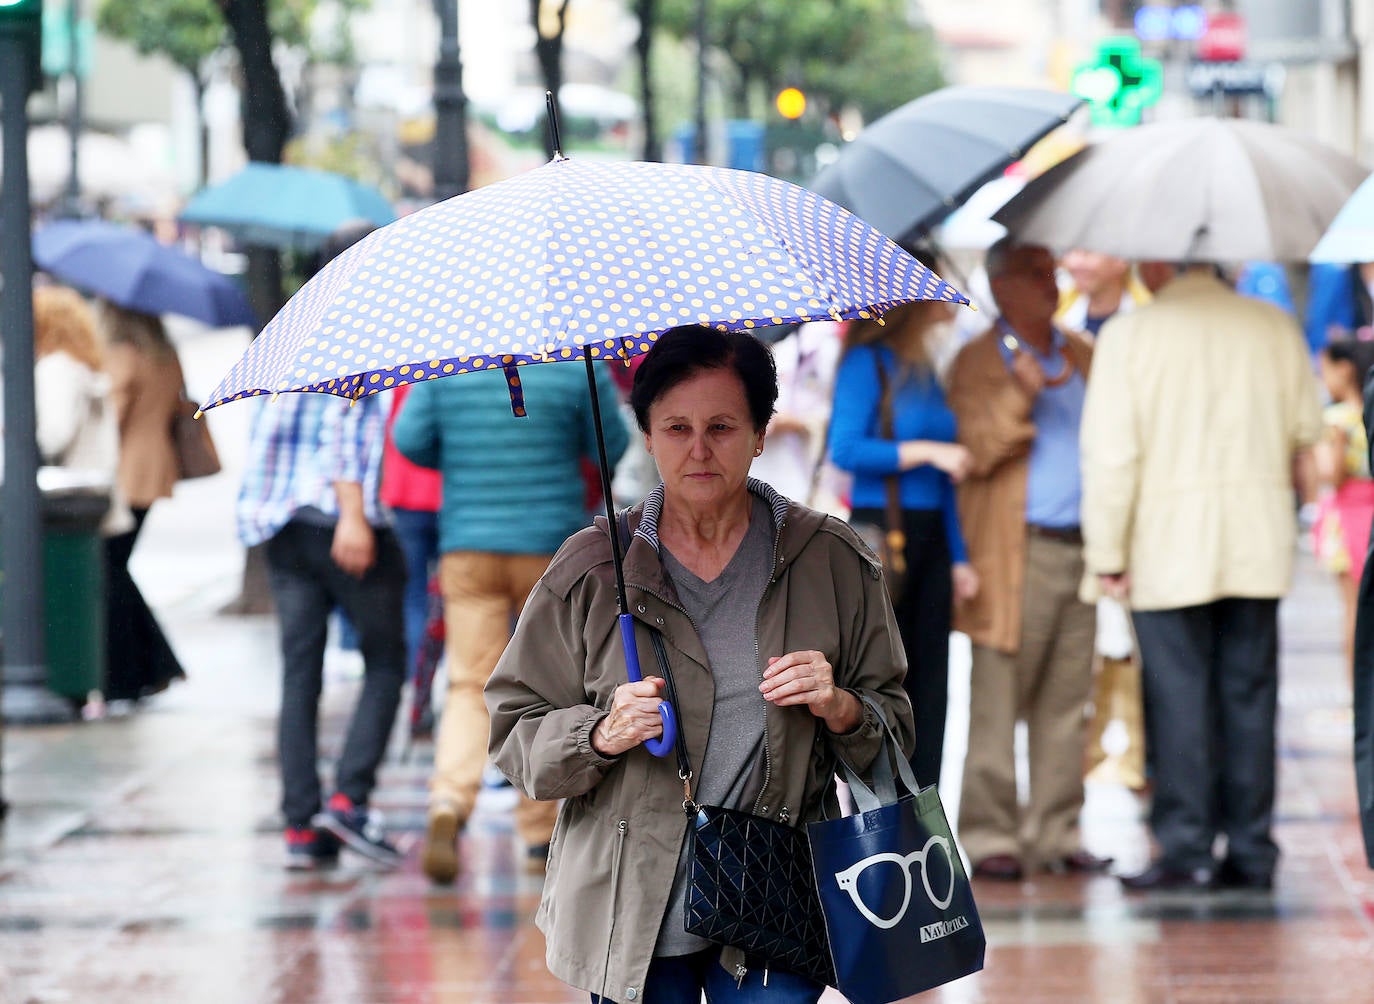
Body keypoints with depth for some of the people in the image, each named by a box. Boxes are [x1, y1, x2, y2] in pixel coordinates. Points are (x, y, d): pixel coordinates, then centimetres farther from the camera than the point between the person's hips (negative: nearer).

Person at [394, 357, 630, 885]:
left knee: (470, 685, 1)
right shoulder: (580, 365, -8)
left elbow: (409, 438, 1)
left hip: (466, 547, 1)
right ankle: (540, 833, 17)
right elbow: (612, 447, 0)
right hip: (551, 545, -1)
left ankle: (449, 800, -25)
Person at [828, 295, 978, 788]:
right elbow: (845, 449, -16)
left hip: (930, 537, 7)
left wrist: (958, 557, 14)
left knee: (928, 684, 5)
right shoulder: (867, 363, -6)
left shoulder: (924, 372, 16)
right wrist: (926, 451, -18)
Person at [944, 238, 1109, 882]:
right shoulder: (978, 363, 1)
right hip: (1015, 554, -5)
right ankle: (989, 836, -2)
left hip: (1078, 551, 5)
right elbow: (978, 451, -10)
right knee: (997, 700, -5)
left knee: (1066, 701, 7)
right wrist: (1022, 396, -23)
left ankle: (1056, 833, 12)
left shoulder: (1084, 356, 17)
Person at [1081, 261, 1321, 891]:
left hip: (1169, 552, -3)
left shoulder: (1128, 336, -9)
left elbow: (1111, 454, -10)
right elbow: (1307, 434, 12)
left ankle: (1187, 852, 0)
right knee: (1249, 697, 8)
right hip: (1258, 549, 3)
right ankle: (1250, 853, 10)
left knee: (1179, 699, 1)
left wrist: (1108, 555, -4)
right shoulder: (1275, 327, 2)